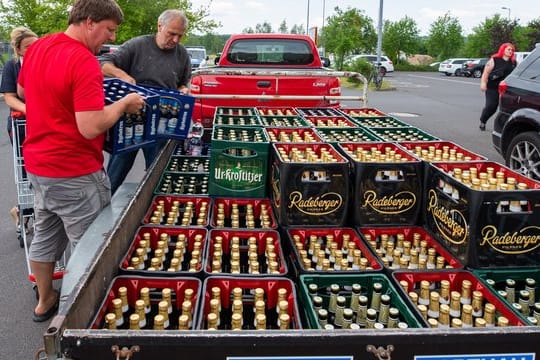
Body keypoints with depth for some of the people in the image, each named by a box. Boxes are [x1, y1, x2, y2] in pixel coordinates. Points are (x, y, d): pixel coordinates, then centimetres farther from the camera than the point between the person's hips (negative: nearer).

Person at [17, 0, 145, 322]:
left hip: (37, 163, 9)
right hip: (74, 173, -9)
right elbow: (90, 127, -28)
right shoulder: (84, 62, -23)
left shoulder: (37, 48, 5)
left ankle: (45, 300, 37)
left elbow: (22, 92, 22)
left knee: (45, 236, 21)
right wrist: (124, 104, -14)